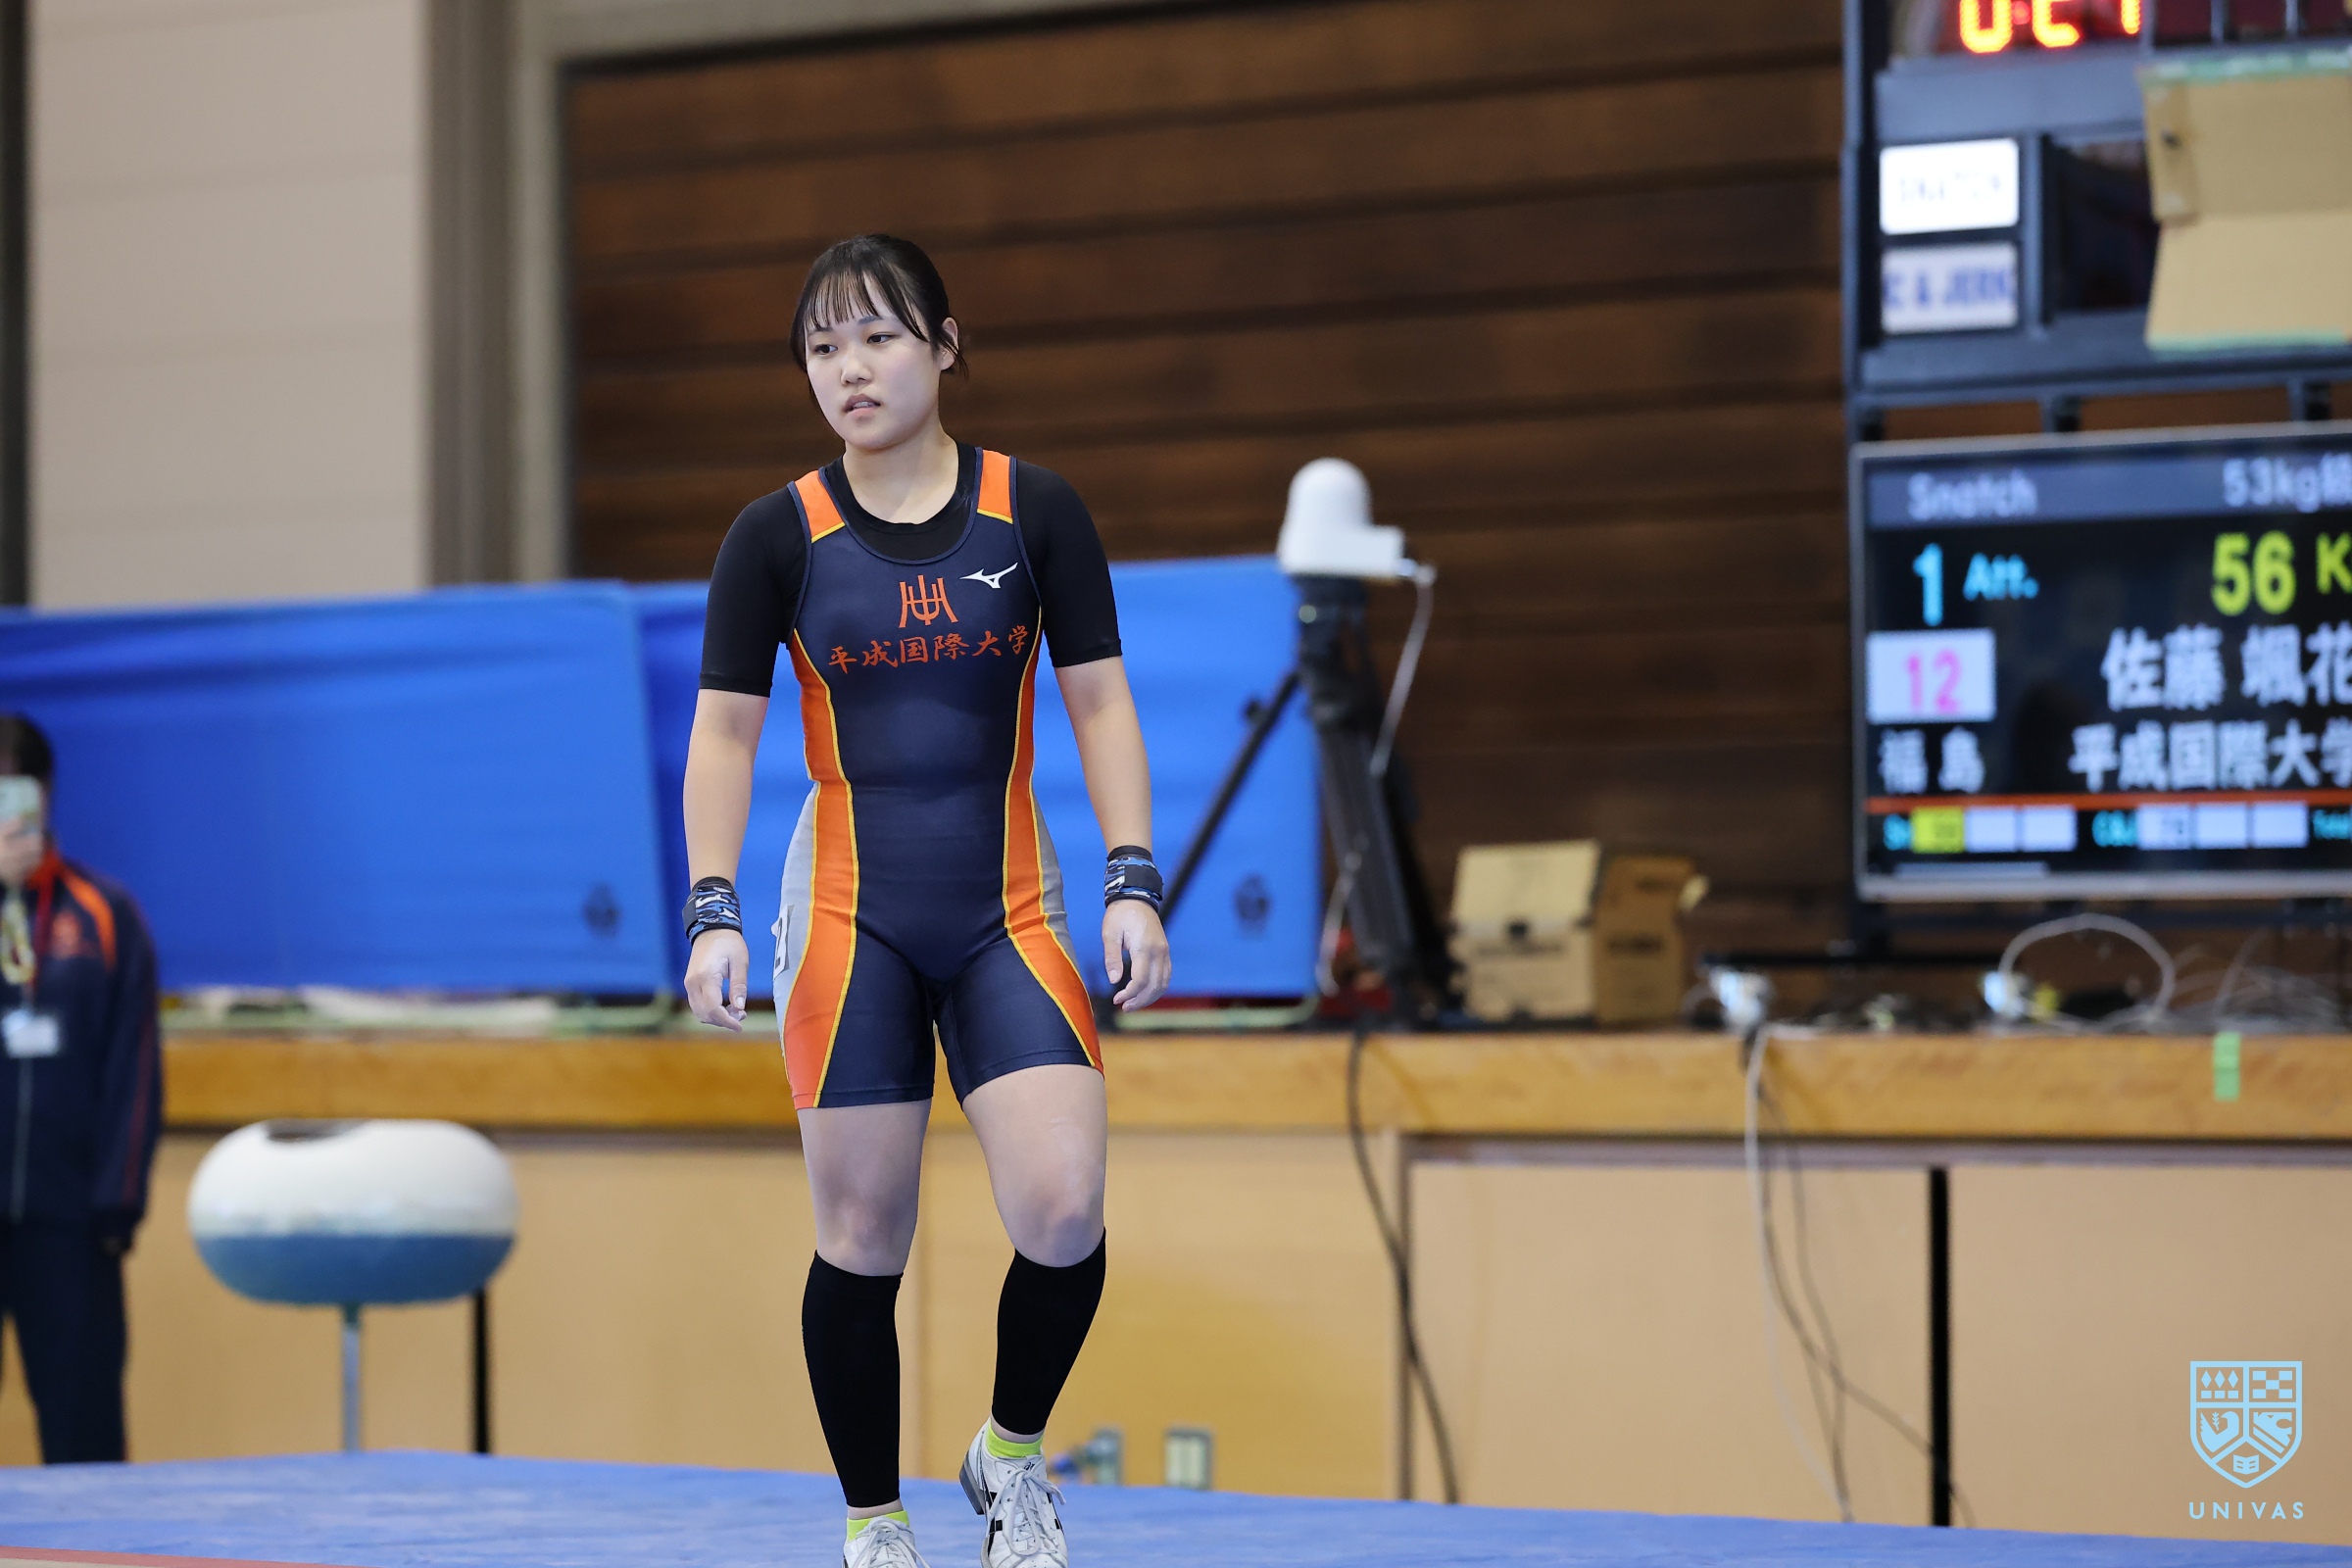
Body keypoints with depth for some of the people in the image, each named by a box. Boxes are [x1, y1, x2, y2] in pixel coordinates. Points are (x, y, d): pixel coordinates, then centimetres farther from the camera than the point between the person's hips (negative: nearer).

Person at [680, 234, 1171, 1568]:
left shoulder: (1036, 511, 1)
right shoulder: (778, 536, 0)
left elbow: (1101, 705, 2)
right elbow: (724, 734, 1)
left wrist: (1134, 884, -7)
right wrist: (715, 913, -9)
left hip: (1010, 916, 0)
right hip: (849, 918, 0)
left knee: (1063, 1211, -14)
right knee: (862, 1238, 1)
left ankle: (1014, 1457, 13)